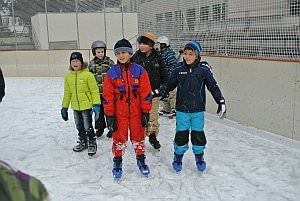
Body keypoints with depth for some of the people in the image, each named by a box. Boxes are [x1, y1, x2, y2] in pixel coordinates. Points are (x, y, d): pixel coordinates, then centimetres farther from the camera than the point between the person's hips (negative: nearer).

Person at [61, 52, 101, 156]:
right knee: (79, 127, 19)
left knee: (88, 127, 1)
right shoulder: (68, 77, 4)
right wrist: (64, 107, 14)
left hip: (87, 106, -6)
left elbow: (95, 91, -12)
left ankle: (92, 144, 21)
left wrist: (96, 105, -17)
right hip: (75, 107, 6)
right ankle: (83, 142, 38)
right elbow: (67, 93, 12)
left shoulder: (88, 75, -13)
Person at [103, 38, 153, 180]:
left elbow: (146, 93, -2)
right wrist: (109, 116, -3)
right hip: (119, 112, 0)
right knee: (119, 138, 9)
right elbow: (107, 96, -1)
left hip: (136, 112, 0)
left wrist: (146, 112, -3)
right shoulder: (111, 73, -2)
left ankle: (141, 160, 33)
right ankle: (117, 162, 28)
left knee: (138, 137, 12)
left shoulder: (139, 71, -4)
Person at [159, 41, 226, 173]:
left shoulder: (204, 69, -6)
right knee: (181, 134, 7)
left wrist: (221, 102, -2)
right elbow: (170, 85, 9)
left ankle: (199, 157, 32)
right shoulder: (178, 69, -2)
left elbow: (213, 86, 1)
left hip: (198, 110, 0)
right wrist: (159, 92, -2)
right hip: (182, 109, 1)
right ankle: (178, 156, 28)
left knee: (198, 134, 9)